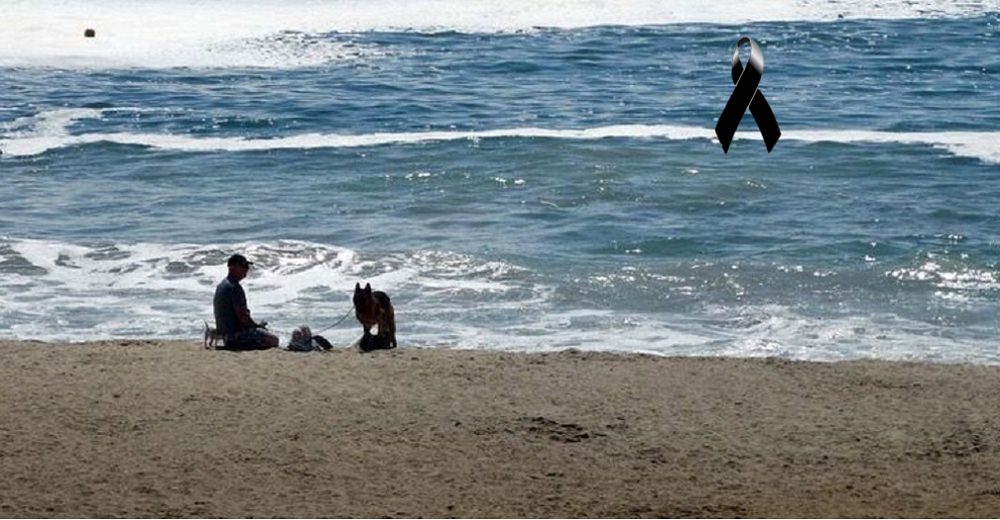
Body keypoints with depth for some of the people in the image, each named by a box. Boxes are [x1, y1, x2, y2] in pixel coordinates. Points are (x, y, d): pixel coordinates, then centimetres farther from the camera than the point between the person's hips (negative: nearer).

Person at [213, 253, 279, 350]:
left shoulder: (221, 285, 12)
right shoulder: (234, 287, -19)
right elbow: (242, 316, -22)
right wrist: (257, 325, -5)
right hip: (236, 333, -10)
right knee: (273, 340, -7)